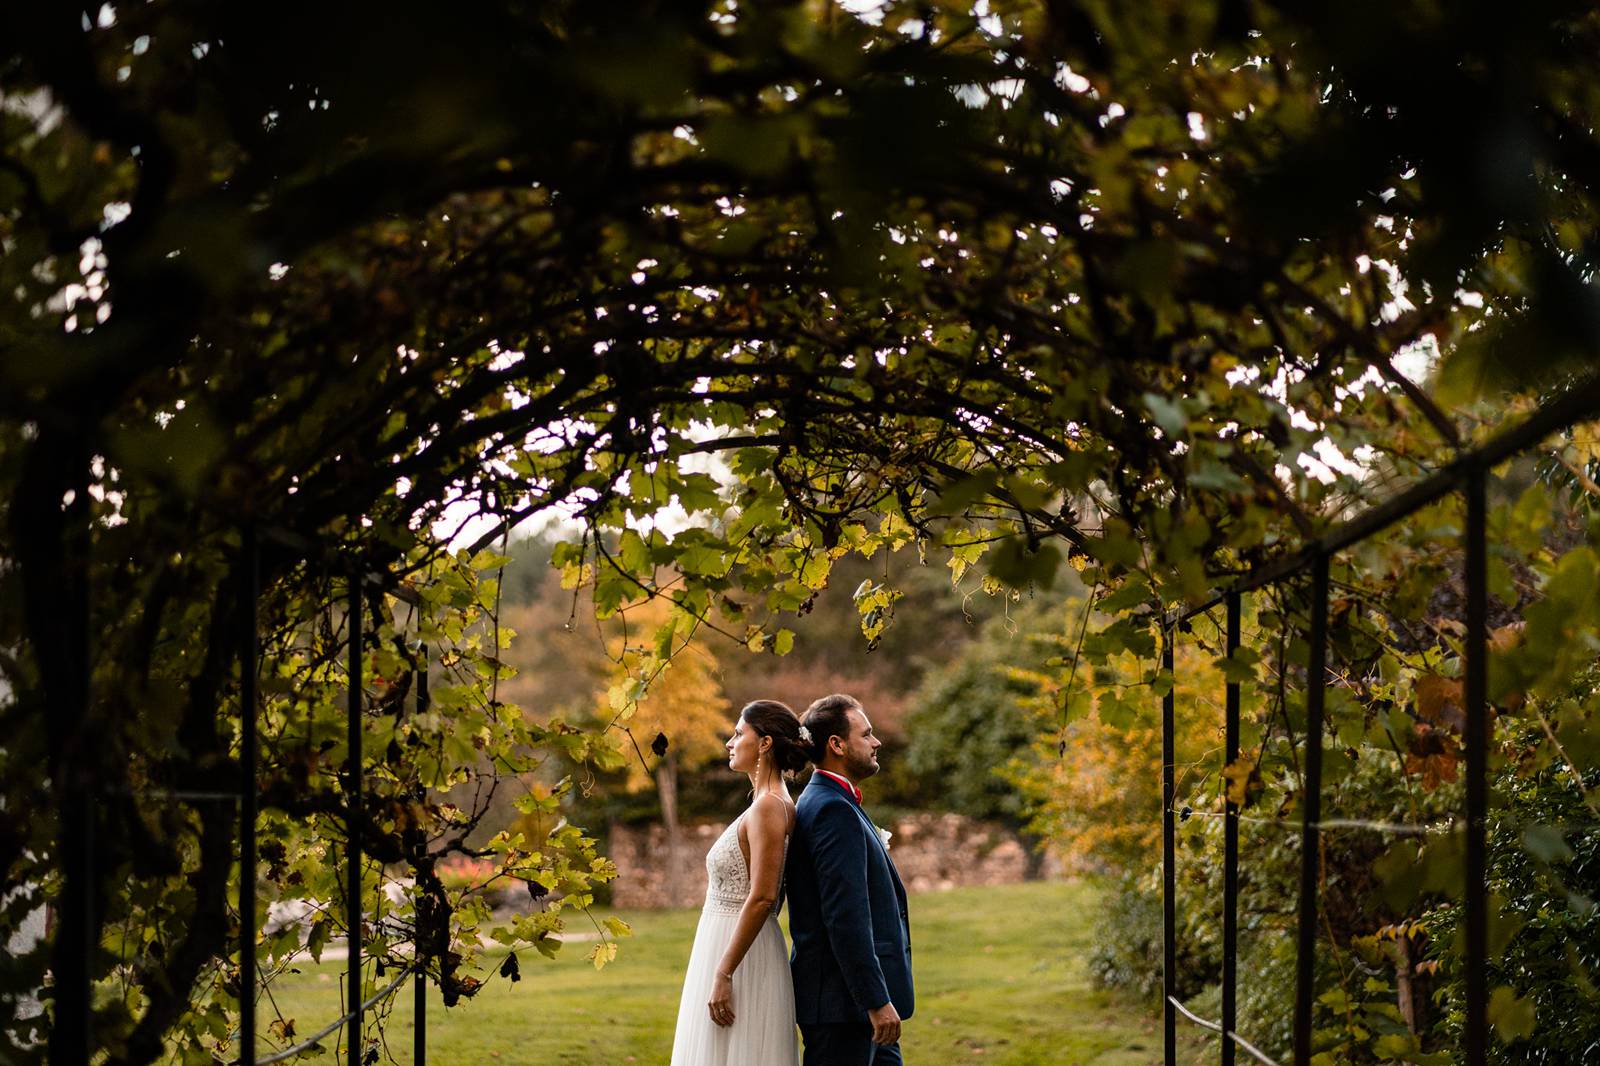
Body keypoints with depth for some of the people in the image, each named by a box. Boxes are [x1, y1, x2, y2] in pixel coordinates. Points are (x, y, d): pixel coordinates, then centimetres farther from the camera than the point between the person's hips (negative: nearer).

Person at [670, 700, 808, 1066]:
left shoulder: (768, 806, -15)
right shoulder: (765, 804, 14)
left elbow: (762, 898, -22)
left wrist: (723, 975, -22)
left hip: (741, 956, -10)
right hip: (729, 948, 10)